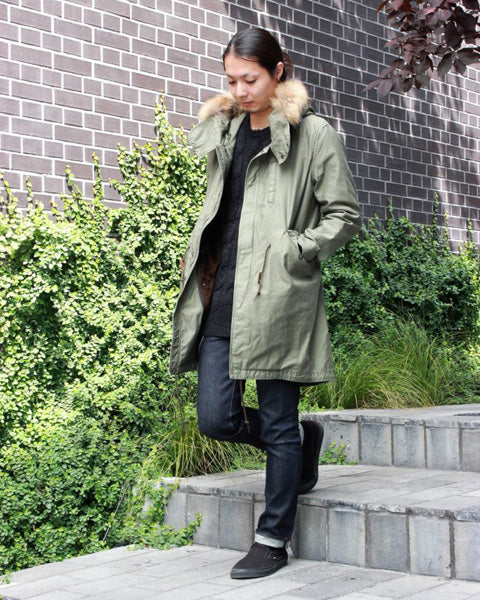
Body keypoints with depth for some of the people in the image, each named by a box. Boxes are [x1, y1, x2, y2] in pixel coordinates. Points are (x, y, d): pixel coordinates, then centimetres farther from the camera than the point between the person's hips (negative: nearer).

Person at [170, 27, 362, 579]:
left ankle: (273, 541, 16)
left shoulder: (312, 134, -2)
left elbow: (344, 215, -1)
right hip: (222, 296, 6)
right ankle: (303, 441, 29)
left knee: (278, 423, 1)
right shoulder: (223, 132, 16)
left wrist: (292, 252, -12)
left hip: (277, 297, -6)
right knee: (216, 418, 1)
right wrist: (198, 268, 14)